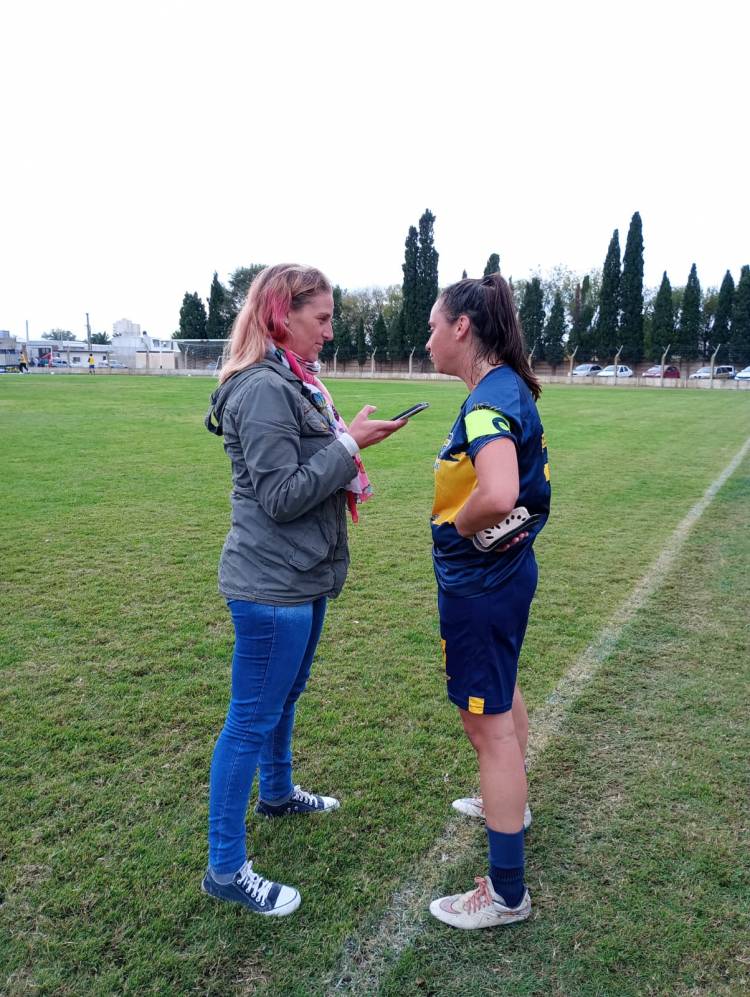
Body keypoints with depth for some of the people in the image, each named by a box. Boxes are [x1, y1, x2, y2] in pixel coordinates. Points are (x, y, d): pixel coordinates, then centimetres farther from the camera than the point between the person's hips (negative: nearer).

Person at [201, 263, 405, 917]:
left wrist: (347, 446, 5)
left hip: (302, 578, 10)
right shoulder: (263, 390, -20)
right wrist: (348, 443, -19)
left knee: (286, 697, 26)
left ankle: (277, 793, 49)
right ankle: (226, 868, 17)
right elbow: (280, 496, -23)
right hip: (272, 586, -10)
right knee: (252, 719, 1)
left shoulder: (293, 382, 12)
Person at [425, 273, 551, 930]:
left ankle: (507, 893, 17)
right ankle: (508, 800, 53)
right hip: (506, 570, 11)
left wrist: (460, 527, -21)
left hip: (479, 582, -11)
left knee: (486, 722, 0)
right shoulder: (511, 388, 7)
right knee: (503, 690, 28)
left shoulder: (489, 401, -24)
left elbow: (498, 495, -42)